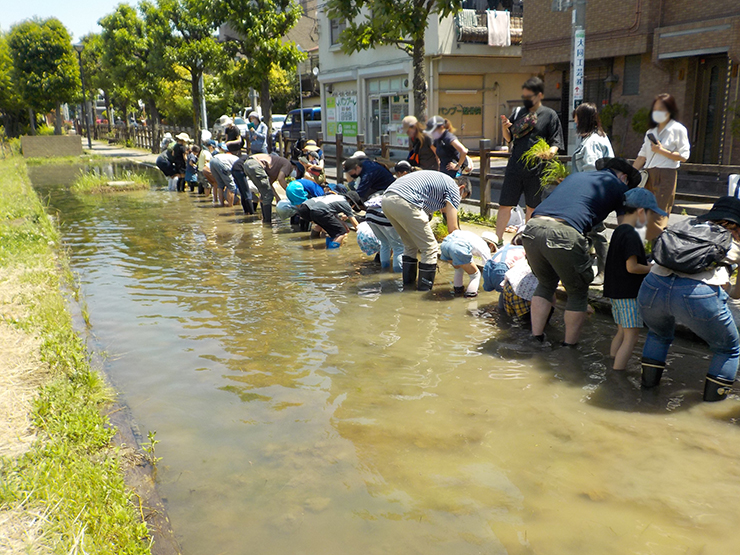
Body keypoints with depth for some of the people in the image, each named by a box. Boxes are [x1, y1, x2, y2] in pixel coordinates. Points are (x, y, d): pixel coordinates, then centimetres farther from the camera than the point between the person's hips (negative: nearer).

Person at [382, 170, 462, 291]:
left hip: (386, 199, 9)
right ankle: (424, 290, 8)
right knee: (430, 248, 4)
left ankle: (408, 282, 32)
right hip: (404, 202, -9)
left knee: (410, 246, 26)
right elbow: (452, 227, 6)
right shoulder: (453, 187, 10)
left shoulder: (436, 178, 35)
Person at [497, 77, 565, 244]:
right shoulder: (518, 112, 11)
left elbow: (556, 142, -2)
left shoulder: (549, 115, 0)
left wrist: (550, 152, -23)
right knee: (505, 205, 2)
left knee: (532, 207, 11)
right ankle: (498, 239, 10)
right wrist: (505, 128, -4)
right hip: (514, 166, 2)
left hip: (535, 169, -2)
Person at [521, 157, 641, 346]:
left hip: (532, 227, 6)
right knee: (578, 291, 16)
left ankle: (536, 339, 29)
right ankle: (569, 347, 23)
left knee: (546, 283, 27)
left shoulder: (575, 176, 34)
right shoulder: (618, 185, 19)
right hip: (564, 233, -6)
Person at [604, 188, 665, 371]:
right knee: (631, 336, -4)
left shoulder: (618, 231, 12)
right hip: (628, 294, -10)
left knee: (622, 332, 19)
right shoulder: (630, 235, -17)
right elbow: (631, 267, -22)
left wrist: (648, 266, 13)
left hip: (616, 292, 10)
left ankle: (611, 362, 24)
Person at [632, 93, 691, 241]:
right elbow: (642, 157, 19)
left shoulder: (678, 129, 2)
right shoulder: (651, 131, 21)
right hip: (649, 176, 6)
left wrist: (662, 151, -13)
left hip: (666, 175, -6)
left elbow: (683, 156, -6)